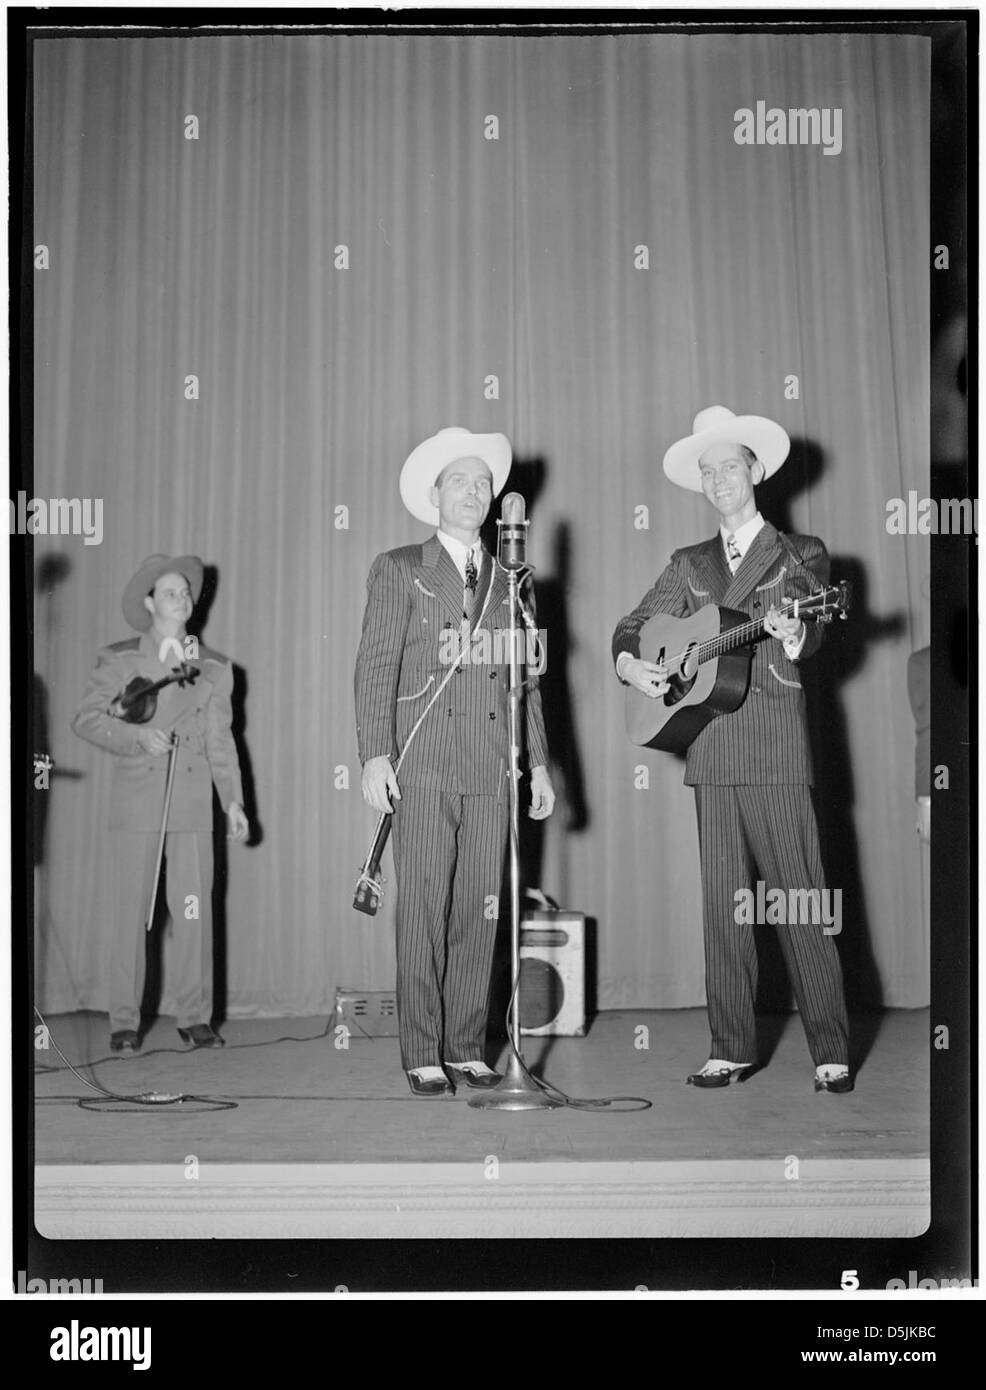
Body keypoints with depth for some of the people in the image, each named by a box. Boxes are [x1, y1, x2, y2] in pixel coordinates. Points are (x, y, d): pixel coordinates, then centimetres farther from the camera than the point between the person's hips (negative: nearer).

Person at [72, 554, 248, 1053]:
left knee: (195, 910, -2)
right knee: (131, 911, -2)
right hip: (136, 801, -2)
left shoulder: (214, 668, 11)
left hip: (192, 805, 2)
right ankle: (124, 1022, 5)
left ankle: (195, 1018, 5)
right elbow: (87, 718, 0)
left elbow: (220, 740, 12)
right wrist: (138, 736, -14)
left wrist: (233, 801, 5)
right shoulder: (119, 660, 3)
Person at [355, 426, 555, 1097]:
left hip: (492, 769, 3)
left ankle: (467, 1050, 9)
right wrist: (376, 753, -9)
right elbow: (376, 665, 1)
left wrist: (539, 761, 12)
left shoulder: (509, 581, 18)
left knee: (479, 912, 2)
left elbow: (527, 678, 19)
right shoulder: (399, 569, 8)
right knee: (423, 911, -6)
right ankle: (424, 1057, -2)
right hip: (423, 764, -3)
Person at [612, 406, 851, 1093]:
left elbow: (809, 632, -7)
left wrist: (793, 635, -30)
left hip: (777, 750, -4)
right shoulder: (690, 565, 19)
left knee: (801, 899, -6)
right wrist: (631, 664, -4)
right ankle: (733, 1050, 10)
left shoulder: (801, 553, 8)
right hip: (710, 750, 4)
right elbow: (633, 626, 18)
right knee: (723, 902, 5)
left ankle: (832, 1054, -3)